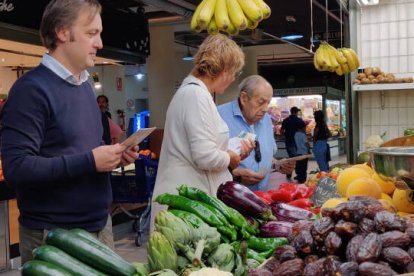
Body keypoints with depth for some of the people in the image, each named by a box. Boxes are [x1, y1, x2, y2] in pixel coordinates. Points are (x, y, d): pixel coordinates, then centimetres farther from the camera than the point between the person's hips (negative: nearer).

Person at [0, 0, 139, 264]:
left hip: (100, 223, 8)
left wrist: (114, 154, 1)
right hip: (52, 233, -8)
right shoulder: (32, 89, -16)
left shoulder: (85, 85, 11)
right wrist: (90, 161, -23)